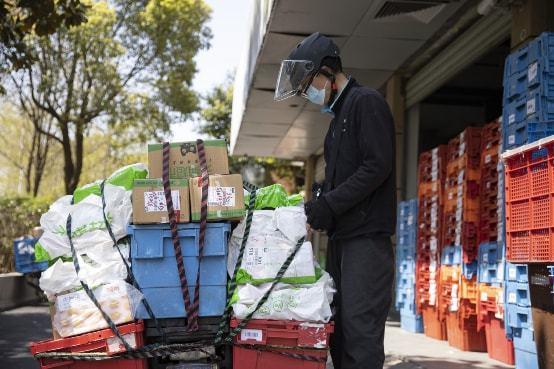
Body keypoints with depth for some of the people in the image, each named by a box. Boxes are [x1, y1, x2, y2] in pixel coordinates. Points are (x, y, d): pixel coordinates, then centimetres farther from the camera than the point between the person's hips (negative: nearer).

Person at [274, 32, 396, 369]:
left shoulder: (366, 102, -6)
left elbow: (377, 166, -16)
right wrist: (319, 206, 7)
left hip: (366, 235, -9)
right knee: (339, 322, 9)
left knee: (360, 324, -11)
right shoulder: (339, 115, 22)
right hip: (342, 235, 9)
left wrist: (329, 204, -16)